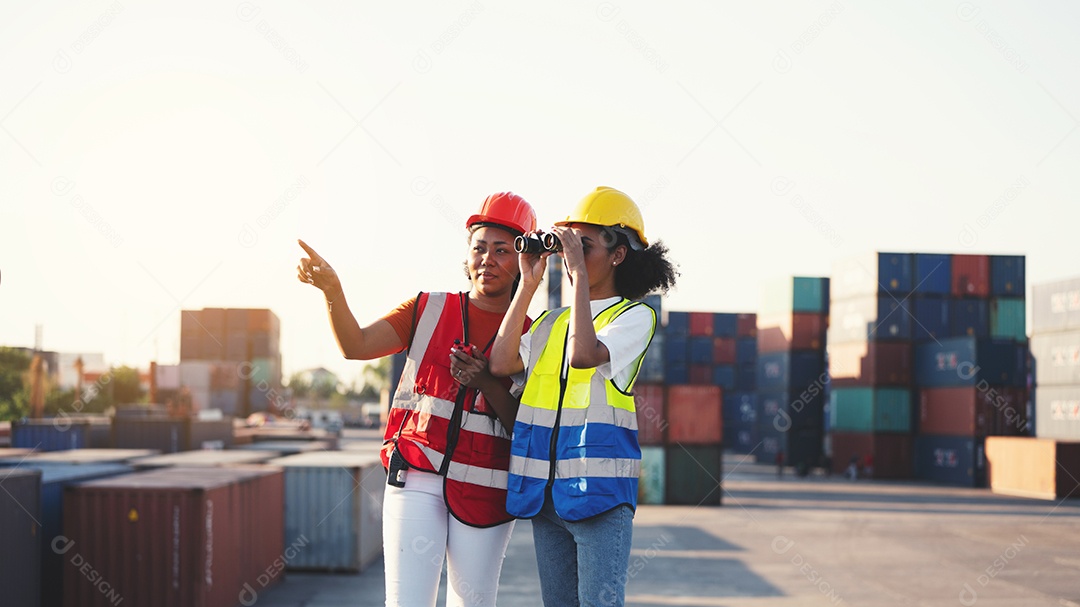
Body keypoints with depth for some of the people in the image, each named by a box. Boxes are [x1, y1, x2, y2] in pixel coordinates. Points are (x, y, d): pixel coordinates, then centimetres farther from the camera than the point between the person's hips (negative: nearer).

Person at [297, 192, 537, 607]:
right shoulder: (429, 309, 8)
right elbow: (356, 346, -4)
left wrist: (486, 383, -14)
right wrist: (333, 291, -20)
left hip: (484, 493, 0)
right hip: (416, 477, 0)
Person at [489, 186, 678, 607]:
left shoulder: (635, 316, -2)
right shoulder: (553, 321, 16)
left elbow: (584, 356, -20)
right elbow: (501, 363, 2)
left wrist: (580, 272, -16)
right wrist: (528, 285, 3)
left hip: (599, 492, -6)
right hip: (544, 492, 6)